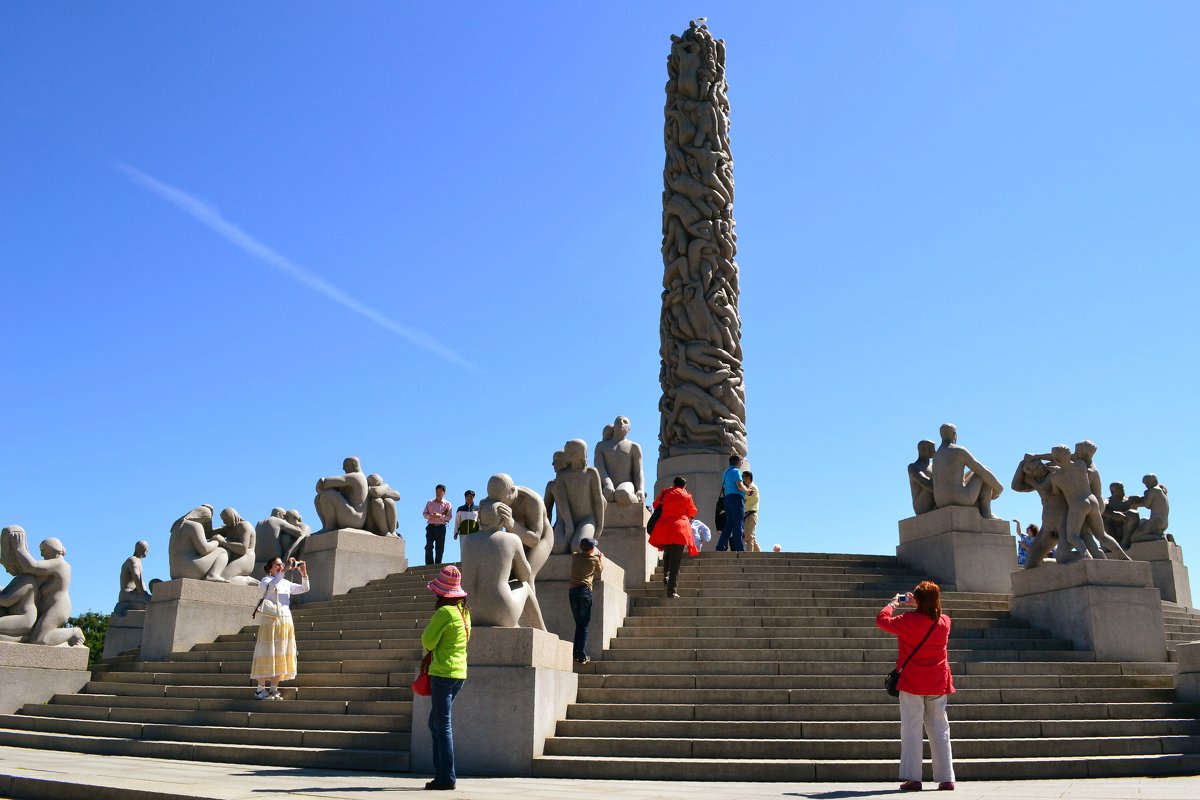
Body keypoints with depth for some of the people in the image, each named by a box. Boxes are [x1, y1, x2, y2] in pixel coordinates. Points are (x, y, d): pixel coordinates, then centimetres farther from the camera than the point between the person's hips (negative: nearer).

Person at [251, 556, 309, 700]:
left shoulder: (286, 583, 17)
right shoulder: (265, 581, 0)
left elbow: (304, 588, 14)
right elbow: (271, 586, -24)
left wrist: (304, 573, 0)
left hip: (286, 622, 6)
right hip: (270, 621, -6)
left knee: (280, 655, 6)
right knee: (267, 654, -5)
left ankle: (274, 688, 11)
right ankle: (261, 689, -1)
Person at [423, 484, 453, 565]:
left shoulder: (447, 504, 9)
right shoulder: (430, 503, 15)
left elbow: (449, 517, 1)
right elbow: (424, 513, 12)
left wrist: (440, 516, -16)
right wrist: (430, 516, -9)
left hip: (441, 527, -1)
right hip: (431, 526, 1)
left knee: (439, 548, -2)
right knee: (429, 546, -11)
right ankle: (429, 565, -9)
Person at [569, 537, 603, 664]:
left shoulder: (574, 557, 10)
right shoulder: (595, 559, 3)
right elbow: (600, 570, 23)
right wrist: (601, 557, 37)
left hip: (572, 591, 3)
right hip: (585, 590, -3)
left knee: (579, 623, 12)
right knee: (584, 625, 0)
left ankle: (576, 653, 8)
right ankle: (582, 656, -4)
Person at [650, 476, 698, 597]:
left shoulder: (665, 493, 9)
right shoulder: (686, 496, 0)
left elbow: (656, 504, 22)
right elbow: (692, 512, 13)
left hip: (663, 528, 3)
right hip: (679, 529, -3)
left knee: (667, 554, 29)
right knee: (676, 560, -3)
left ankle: (665, 575, 10)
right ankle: (671, 590, -8)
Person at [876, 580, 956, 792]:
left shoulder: (909, 621, -12)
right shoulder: (944, 622, 1)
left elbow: (881, 620, 1)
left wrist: (893, 604, 15)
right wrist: (917, 606, 25)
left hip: (912, 683, -4)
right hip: (938, 685, 4)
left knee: (911, 730, -1)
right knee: (939, 731, 10)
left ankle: (912, 778, -3)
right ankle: (946, 778, 11)